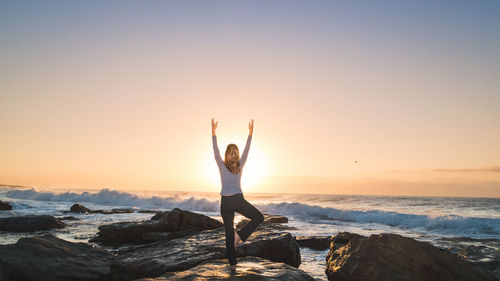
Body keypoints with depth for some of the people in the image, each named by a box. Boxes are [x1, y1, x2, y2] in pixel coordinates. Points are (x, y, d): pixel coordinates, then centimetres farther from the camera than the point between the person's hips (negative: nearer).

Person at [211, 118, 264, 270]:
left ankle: (232, 263, 13)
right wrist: (250, 132, 15)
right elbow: (246, 150, 7)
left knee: (229, 233, 10)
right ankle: (240, 235, -3)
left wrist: (213, 131, 6)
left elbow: (215, 149, 2)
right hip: (238, 200, -1)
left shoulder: (222, 166, -5)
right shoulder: (240, 165, -3)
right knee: (259, 217, 15)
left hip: (226, 202, 2)